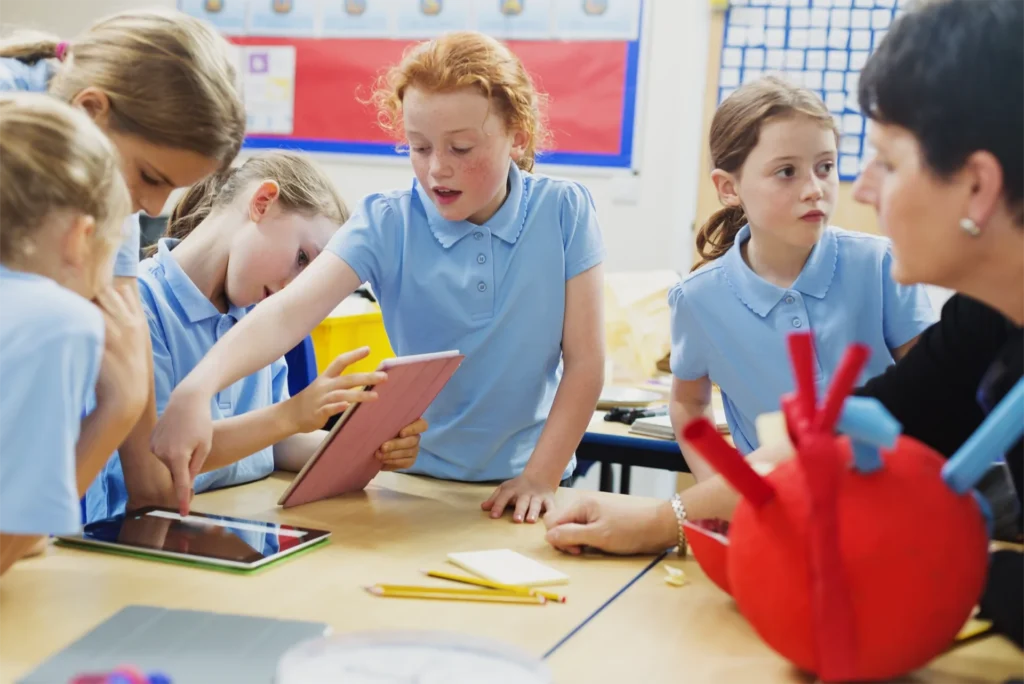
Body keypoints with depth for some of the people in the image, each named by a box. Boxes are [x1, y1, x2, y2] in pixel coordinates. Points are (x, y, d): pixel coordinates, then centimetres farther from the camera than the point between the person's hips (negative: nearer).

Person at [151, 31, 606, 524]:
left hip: (518, 488, 0)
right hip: (417, 478, 1)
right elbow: (288, 313, -22)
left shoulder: (564, 213, -8)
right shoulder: (387, 224, -9)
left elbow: (584, 361, -5)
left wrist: (541, 477, -12)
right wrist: (195, 390, -37)